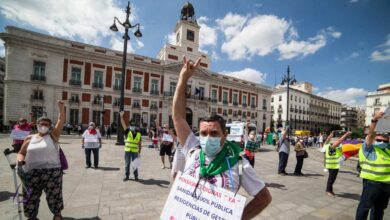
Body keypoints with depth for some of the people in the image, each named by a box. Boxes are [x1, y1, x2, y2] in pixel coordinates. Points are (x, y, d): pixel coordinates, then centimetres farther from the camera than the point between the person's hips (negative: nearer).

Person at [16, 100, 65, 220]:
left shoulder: (53, 135, 0)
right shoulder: (29, 138, 9)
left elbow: (61, 120, -9)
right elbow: (21, 153, 14)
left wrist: (61, 107, -17)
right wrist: (20, 159, -9)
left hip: (51, 171, -3)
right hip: (32, 173, 3)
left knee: (53, 195, 10)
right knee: (30, 197, 15)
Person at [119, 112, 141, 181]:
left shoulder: (138, 135, 3)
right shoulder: (127, 132, 0)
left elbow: (140, 144, 6)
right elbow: (123, 124, -11)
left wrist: (139, 152, 0)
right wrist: (121, 116, -21)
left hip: (135, 152, 0)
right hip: (127, 151, 0)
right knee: (127, 164, 9)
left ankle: (136, 176, 19)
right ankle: (126, 176, 22)